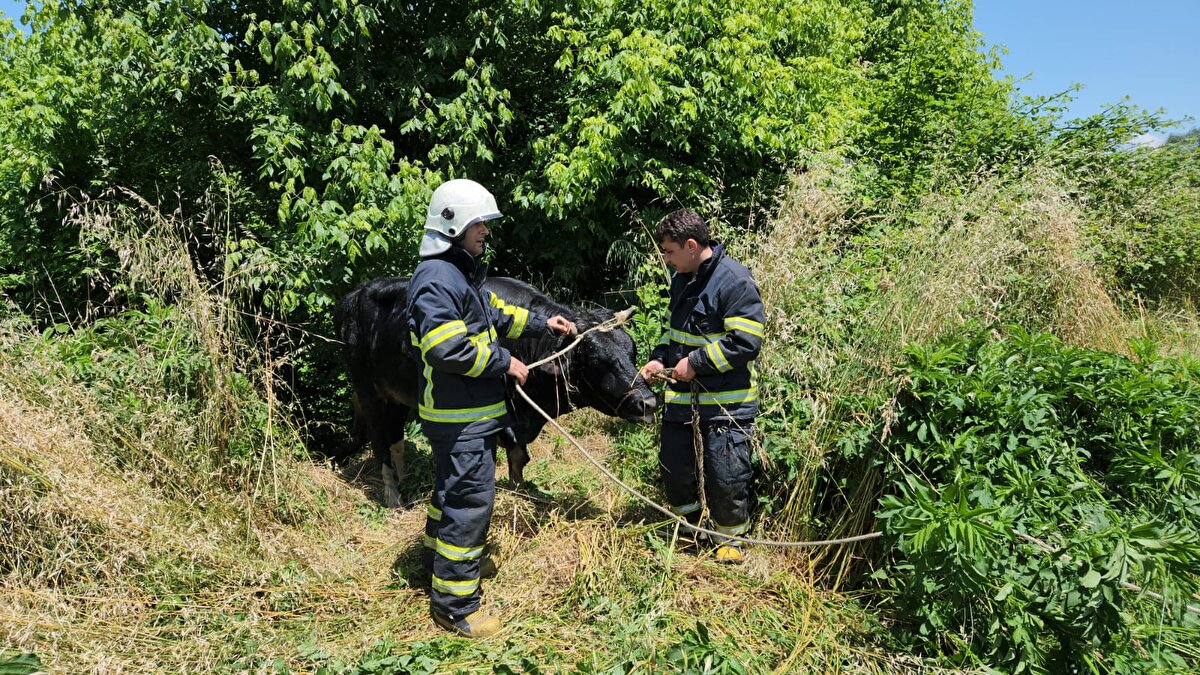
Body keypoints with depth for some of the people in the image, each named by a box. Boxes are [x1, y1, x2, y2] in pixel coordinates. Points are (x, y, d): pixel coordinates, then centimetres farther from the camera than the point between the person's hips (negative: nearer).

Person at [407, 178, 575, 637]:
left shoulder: (464, 272, 14)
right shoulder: (437, 280, -20)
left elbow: (496, 315, 27)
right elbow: (447, 349, -28)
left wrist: (541, 323, 22)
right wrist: (504, 362, -20)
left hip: (474, 413, 11)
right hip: (459, 417, -11)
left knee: (454, 490, 23)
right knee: (471, 500, -5)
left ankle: (440, 559, 42)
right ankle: (454, 606, 7)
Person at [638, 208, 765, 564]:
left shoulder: (734, 280, -18)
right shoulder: (682, 278, 10)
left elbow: (746, 342, -22)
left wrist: (696, 363, -18)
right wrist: (659, 359, 5)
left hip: (726, 403, -8)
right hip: (681, 398, 8)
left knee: (725, 476, 0)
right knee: (674, 468, 15)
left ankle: (730, 538, 25)